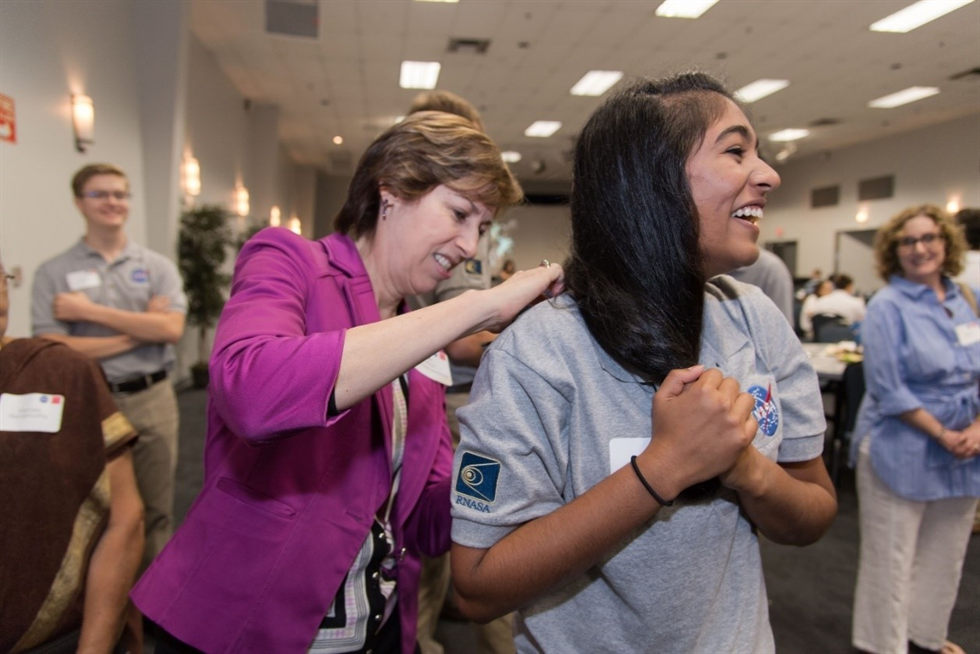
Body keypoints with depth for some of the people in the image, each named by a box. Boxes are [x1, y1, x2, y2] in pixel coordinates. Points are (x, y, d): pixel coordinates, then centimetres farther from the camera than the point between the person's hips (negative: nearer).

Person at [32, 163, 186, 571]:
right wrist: (141, 331, -10)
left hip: (152, 400, 1)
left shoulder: (157, 267, 5)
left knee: (154, 511, 11)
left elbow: (171, 330, -11)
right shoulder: (53, 273, 1)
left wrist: (90, 311, -11)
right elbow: (55, 350, -10)